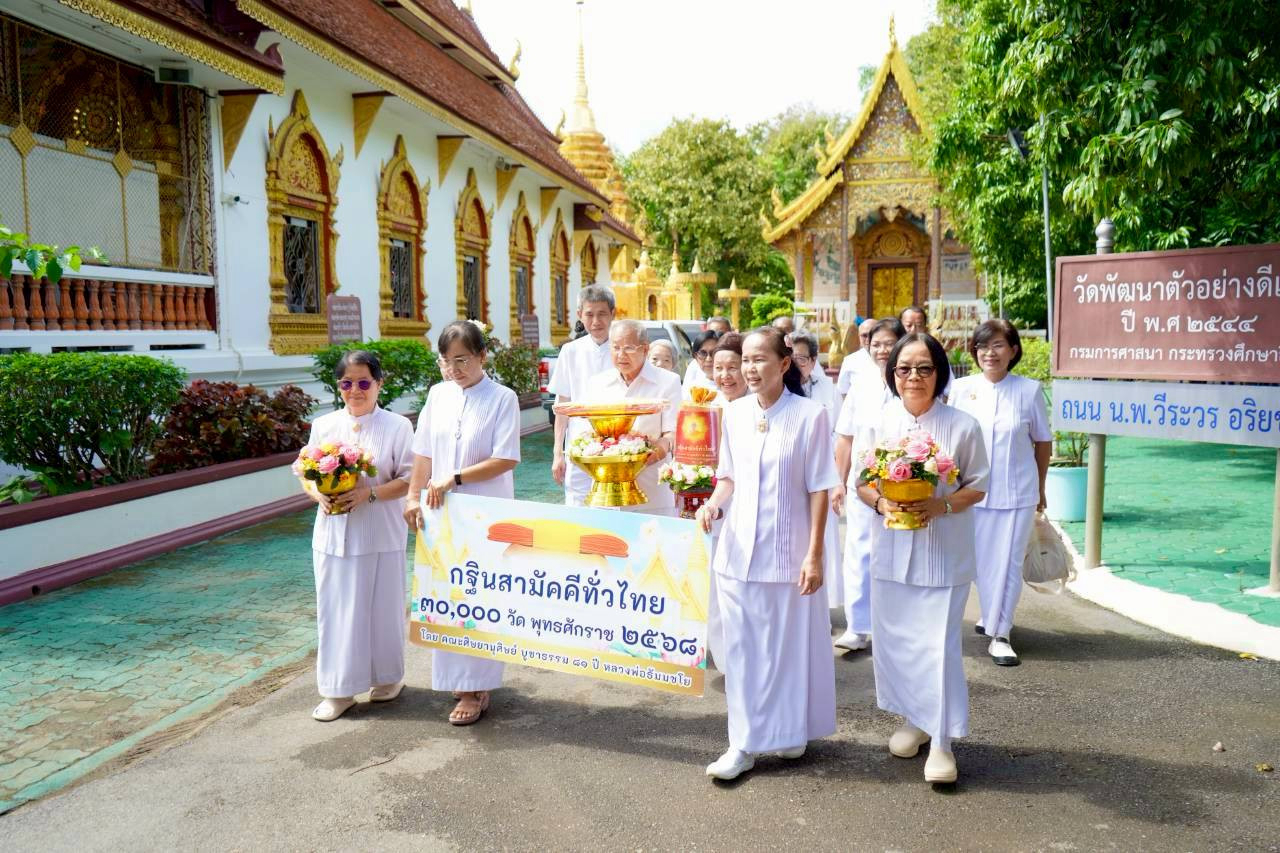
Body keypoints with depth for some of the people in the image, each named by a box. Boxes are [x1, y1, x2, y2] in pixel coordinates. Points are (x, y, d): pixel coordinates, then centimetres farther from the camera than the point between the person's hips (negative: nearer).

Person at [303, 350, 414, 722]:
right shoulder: (323, 426, 5)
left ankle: (387, 676, 29)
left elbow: (409, 479, -6)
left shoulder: (397, 426, -5)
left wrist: (369, 493, -20)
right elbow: (307, 475, 10)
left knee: (381, 606, 8)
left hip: (381, 534, -3)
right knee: (335, 609, 6)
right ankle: (339, 689, 18)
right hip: (334, 533, 3)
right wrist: (319, 495, -12)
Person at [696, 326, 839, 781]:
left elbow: (819, 489, -7)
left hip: (787, 552, -3)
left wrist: (814, 554, -10)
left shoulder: (810, 415, -9)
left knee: (789, 646, 9)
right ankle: (744, 743, 19)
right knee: (742, 647, 8)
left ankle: (791, 731, 30)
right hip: (737, 550, 4)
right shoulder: (734, 412, 3)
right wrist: (713, 503, -8)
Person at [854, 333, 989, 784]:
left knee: (940, 643, -3)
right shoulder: (880, 423, -1)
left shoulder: (962, 425, -8)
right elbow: (861, 482, 6)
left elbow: (977, 486, -1)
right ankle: (912, 720, 32)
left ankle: (941, 740, 10)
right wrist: (880, 502, -15)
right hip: (891, 549, 3)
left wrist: (942, 505, -19)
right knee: (893, 640, 12)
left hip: (944, 551, -3)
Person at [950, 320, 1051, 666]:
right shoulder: (961, 388, -1)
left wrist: (1040, 488, 13)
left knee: (1009, 563, 0)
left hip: (1017, 492, -1)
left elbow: (1042, 442, 7)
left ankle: (999, 634, 11)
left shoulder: (1029, 390, -3)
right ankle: (991, 615, 35)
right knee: (982, 562, 11)